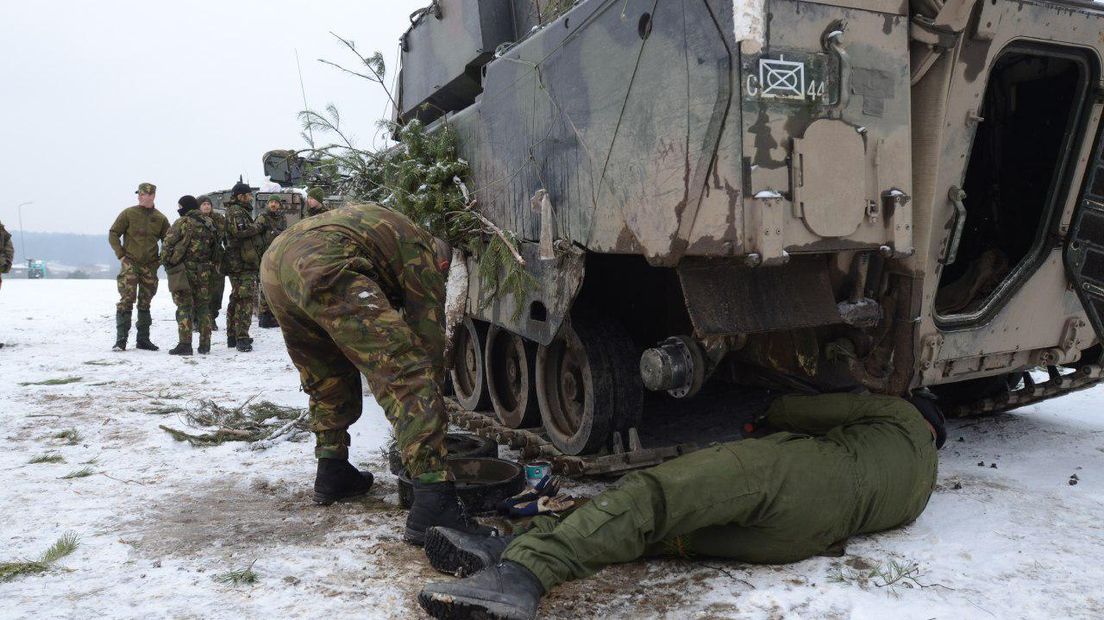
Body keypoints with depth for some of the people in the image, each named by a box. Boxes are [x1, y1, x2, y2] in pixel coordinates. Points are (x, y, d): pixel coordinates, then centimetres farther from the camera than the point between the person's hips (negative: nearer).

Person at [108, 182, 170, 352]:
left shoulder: (160, 218, 5)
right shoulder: (128, 213, -2)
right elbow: (113, 234, 2)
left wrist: (161, 259, 4)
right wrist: (121, 255, -6)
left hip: (150, 267, 3)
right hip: (130, 264, -3)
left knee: (145, 304, 10)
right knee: (126, 301, -10)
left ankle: (143, 339, 18)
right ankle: (120, 340, -8)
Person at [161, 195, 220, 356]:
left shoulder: (182, 223, -8)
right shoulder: (209, 223, 8)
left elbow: (168, 245, -10)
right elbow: (216, 248, 12)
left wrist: (167, 262, 2)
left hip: (184, 270, -5)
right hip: (204, 272, 5)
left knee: (184, 306, -1)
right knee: (203, 306, 11)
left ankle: (185, 344, -5)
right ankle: (205, 344, 12)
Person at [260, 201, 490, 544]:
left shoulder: (385, 227, 41)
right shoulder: (424, 255, 19)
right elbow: (428, 334, 15)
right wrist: (431, 396, 28)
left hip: (274, 263, 9)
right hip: (325, 268, -9)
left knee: (326, 377, 29)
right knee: (407, 377, -10)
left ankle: (332, 474, 32)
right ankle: (434, 506, -18)